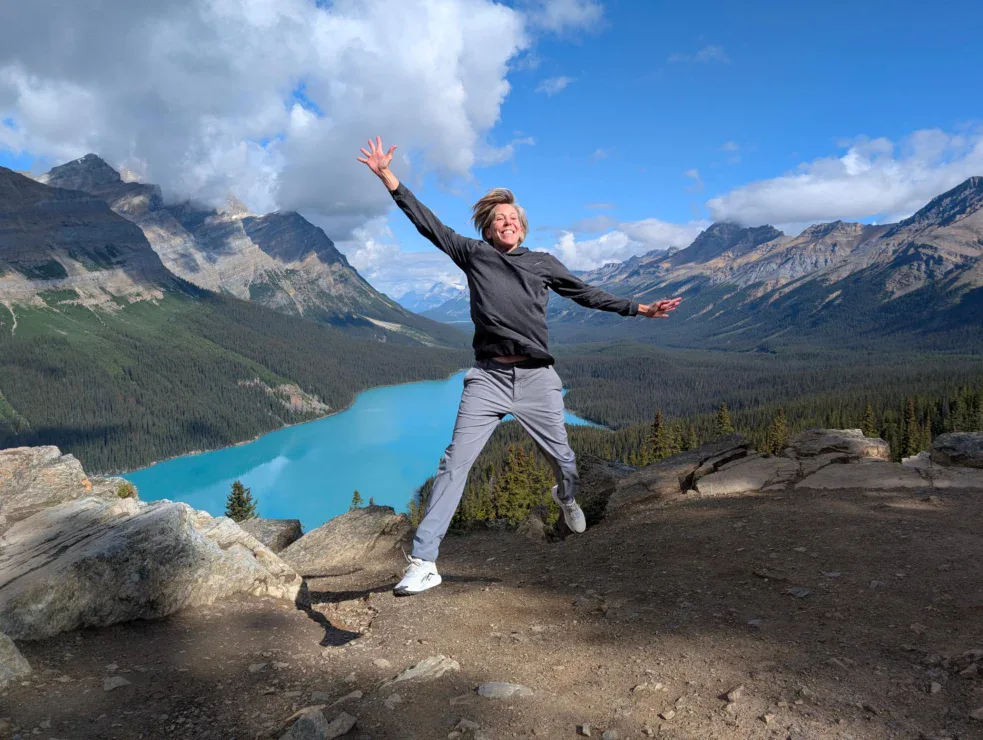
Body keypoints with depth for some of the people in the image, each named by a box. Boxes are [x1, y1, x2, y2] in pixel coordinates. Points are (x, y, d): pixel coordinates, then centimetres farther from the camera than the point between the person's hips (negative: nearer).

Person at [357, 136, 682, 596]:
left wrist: (640, 309, 20)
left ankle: (566, 498, 50)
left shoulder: (542, 263, 13)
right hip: (488, 377, -1)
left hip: (536, 378, 2)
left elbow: (587, 294, 20)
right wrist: (387, 175, 6)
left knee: (562, 458, 11)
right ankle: (423, 564, -9)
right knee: (455, 463, -11)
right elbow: (426, 221, 9)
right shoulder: (473, 254, 9)